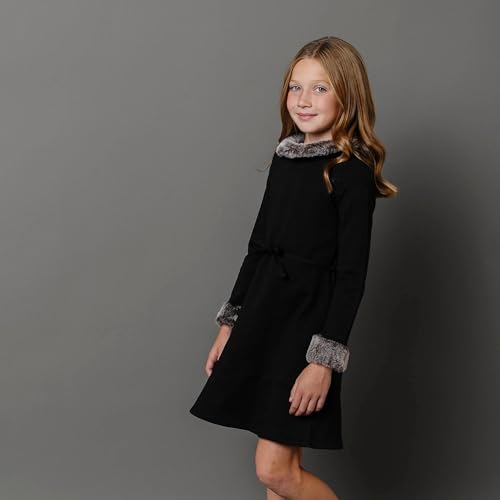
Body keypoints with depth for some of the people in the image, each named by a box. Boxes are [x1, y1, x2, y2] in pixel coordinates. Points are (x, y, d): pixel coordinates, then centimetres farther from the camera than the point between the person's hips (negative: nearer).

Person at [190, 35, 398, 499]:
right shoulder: (285, 157, 9)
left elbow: (352, 271, -14)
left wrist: (325, 358, -18)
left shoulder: (351, 170, -11)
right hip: (262, 314, 7)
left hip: (308, 321, -7)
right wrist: (229, 323, 15)